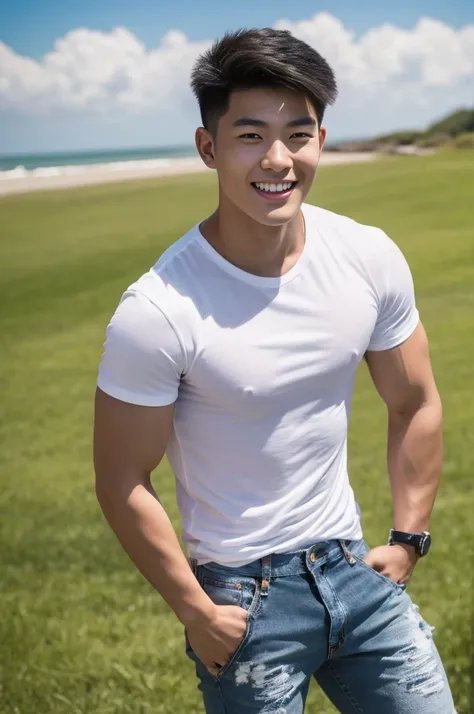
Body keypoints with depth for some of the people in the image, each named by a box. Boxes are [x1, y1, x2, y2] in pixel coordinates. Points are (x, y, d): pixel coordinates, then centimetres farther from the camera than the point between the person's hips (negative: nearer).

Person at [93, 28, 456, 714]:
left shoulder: (372, 259, -7)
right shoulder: (157, 312, -21)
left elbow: (414, 404, 7)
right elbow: (122, 482, -12)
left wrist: (407, 541, 6)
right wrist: (196, 612, -8)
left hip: (353, 563, 4)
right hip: (243, 597, -4)